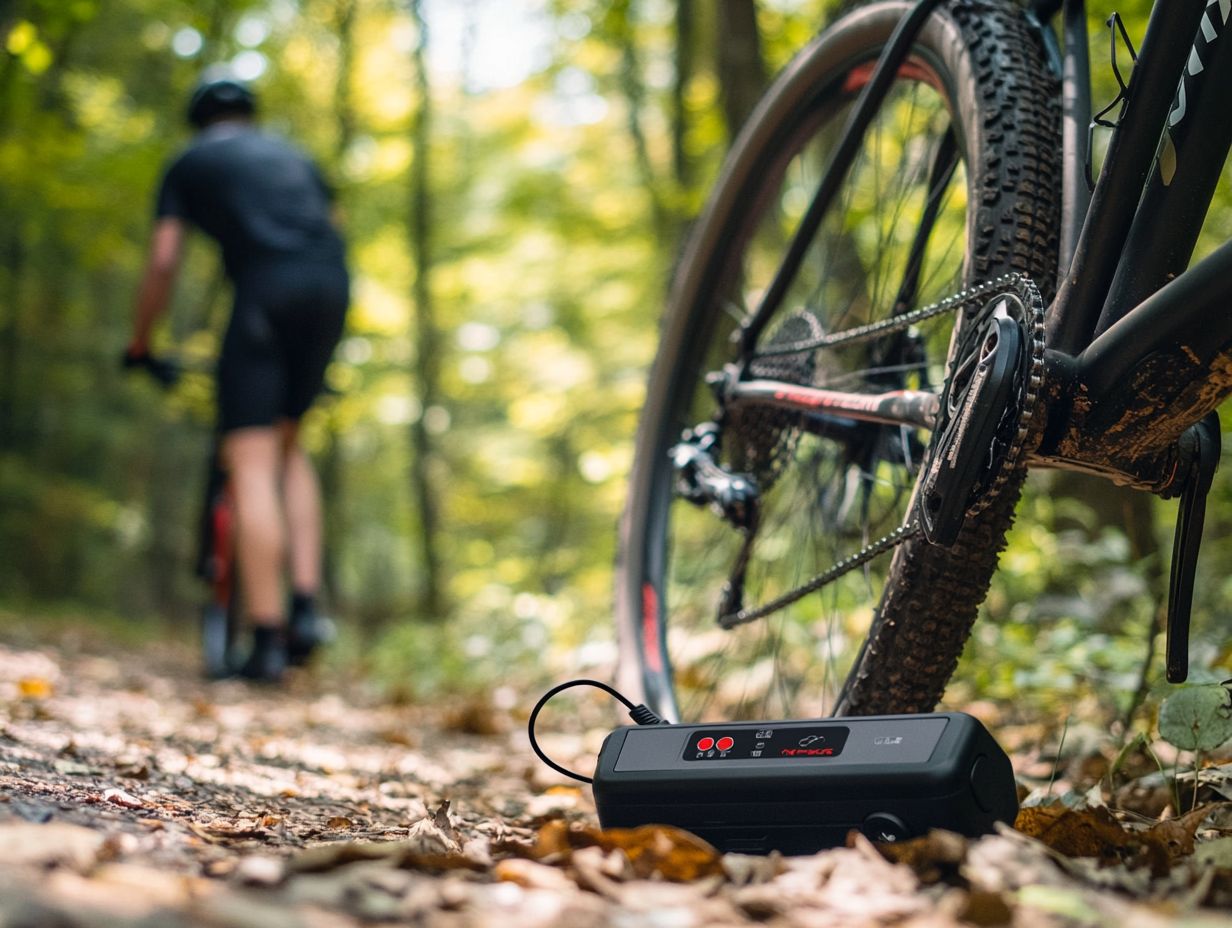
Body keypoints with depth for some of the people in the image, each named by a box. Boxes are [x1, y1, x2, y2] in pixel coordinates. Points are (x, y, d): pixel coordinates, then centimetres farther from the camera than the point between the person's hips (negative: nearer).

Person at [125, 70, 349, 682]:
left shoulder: (189, 164, 19)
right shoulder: (292, 156, 31)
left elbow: (163, 263, 11)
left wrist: (139, 345, 22)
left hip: (265, 293, -5)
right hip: (331, 289, 5)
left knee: (252, 465, -4)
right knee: (288, 446, 20)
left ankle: (266, 642, -9)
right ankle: (306, 605, 7)